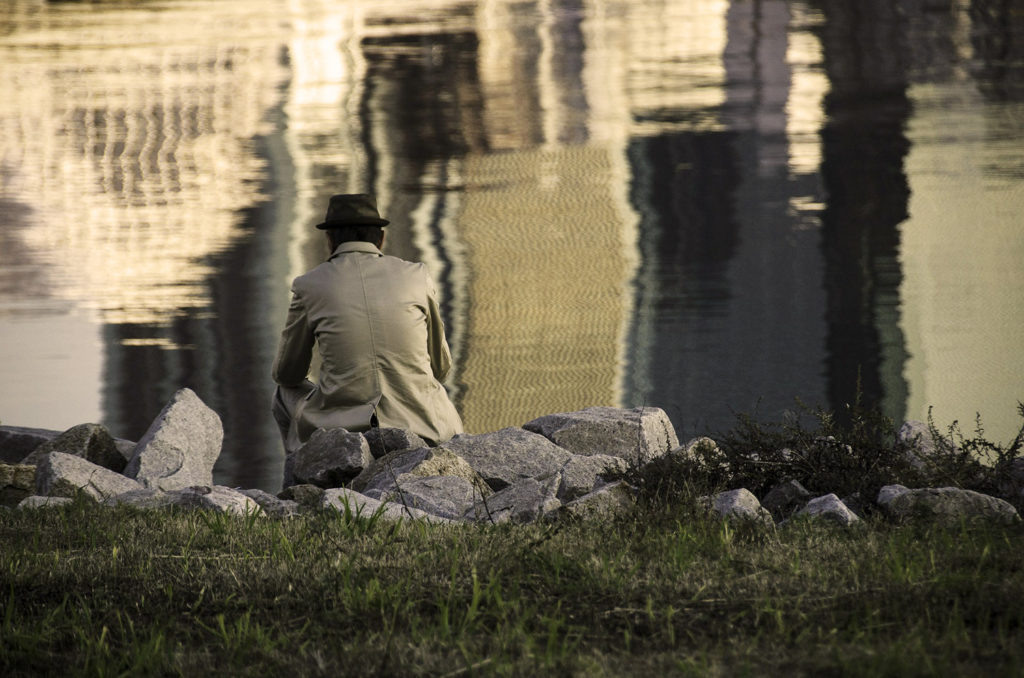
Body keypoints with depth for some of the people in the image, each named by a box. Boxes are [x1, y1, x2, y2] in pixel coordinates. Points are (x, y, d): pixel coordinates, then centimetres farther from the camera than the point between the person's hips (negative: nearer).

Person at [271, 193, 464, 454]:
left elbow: (286, 374, 14)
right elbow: (441, 367, 16)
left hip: (341, 431, -1)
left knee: (286, 394, 30)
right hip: (419, 428, 1)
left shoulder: (310, 286, 1)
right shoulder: (416, 276, 4)